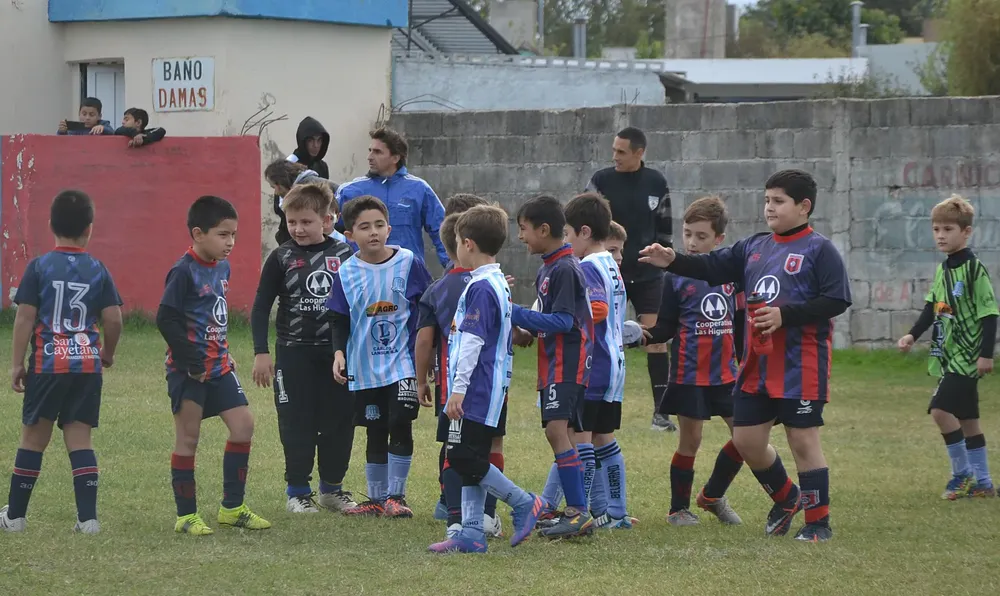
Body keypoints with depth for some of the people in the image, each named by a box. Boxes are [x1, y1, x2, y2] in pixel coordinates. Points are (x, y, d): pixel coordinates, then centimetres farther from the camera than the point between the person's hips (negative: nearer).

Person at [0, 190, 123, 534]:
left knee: (33, 438, 8)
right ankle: (88, 517, -4)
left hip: (47, 363, -2)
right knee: (79, 438, 5)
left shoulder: (39, 268, -4)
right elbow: (113, 318, 1)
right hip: (87, 365, 2)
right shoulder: (98, 271, 2)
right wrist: (108, 352, 19)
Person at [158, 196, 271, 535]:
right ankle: (186, 516, 6)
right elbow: (166, 319, -20)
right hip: (189, 371, -8)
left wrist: (223, 355, 13)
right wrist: (191, 363, -20)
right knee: (188, 438, -1)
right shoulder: (184, 272, -16)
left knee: (243, 425, 2)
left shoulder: (222, 268, 9)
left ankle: (232, 508, 11)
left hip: (219, 367, 8)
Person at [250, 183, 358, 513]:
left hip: (337, 353, 2)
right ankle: (297, 491, 10)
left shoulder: (344, 254, 3)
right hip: (294, 353, -2)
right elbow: (261, 307, 1)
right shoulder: (281, 258, -1)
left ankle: (331, 487, 19)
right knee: (297, 424, 0)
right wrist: (261, 352, -6)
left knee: (340, 421, 5)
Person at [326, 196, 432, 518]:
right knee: (376, 433, 10)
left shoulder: (408, 263, -5)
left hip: (402, 362, -2)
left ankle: (396, 496, 0)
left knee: (400, 425, -10)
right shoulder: (347, 273, -1)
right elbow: (339, 319, 6)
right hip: (365, 367, 2)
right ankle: (376, 499, 20)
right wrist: (339, 352, -8)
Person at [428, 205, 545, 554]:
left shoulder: (480, 288, -15)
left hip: (476, 393, -10)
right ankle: (472, 533, 9)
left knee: (465, 458, -10)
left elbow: (472, 341, -21)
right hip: (492, 392, 10)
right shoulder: (499, 284, 17)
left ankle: (523, 503, -4)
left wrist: (458, 388, -21)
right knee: (470, 461, 9)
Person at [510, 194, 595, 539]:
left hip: (567, 363, -11)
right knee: (561, 433, 12)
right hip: (554, 362, 11)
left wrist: (517, 315, -17)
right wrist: (528, 331, 8)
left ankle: (578, 511, -22)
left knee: (557, 430, -19)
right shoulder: (548, 268, 16)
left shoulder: (565, 270, -15)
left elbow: (562, 321, -20)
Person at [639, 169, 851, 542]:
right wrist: (672, 262, -4)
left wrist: (785, 315, -20)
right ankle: (786, 499, 32)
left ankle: (818, 522, 6)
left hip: (801, 365, -7)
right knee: (746, 438, 10)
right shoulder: (754, 248, 13)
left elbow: (836, 301, -14)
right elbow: (713, 267, 10)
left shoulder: (819, 250, -8)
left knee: (803, 439, -4)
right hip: (758, 365, 7)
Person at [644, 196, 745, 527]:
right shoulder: (677, 276, -4)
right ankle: (679, 508, 16)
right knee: (690, 440, 0)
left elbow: (740, 321, 13)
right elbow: (666, 327, -3)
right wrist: (644, 335, -21)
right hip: (688, 373, -4)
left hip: (725, 373, 4)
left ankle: (713, 496, 23)